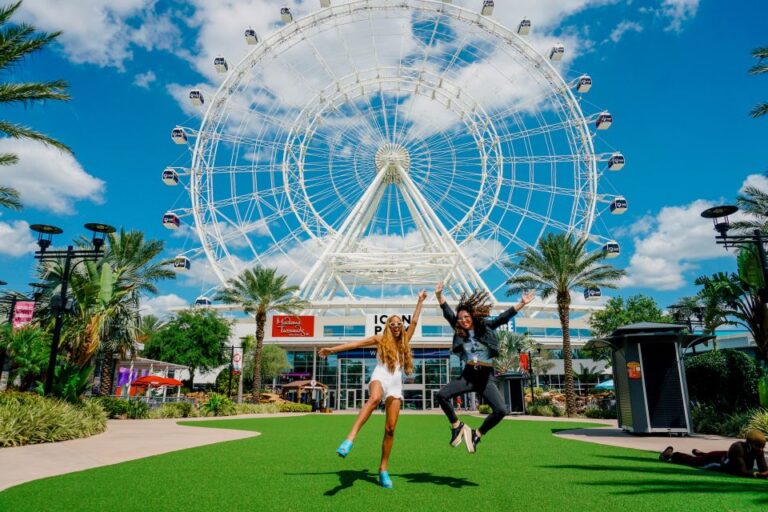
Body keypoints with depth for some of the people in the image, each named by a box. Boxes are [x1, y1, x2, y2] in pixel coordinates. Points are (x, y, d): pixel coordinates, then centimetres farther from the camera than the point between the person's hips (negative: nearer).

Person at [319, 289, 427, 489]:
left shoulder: (404, 341, 20)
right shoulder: (380, 339, 12)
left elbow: (414, 321, 22)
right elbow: (356, 344, 6)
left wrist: (420, 301, 24)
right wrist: (333, 349, 2)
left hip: (396, 385, 4)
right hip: (380, 378, -4)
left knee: (390, 428, -4)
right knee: (375, 398, -41)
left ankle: (383, 469, 6)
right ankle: (350, 439, -51)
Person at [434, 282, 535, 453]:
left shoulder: (485, 327, 3)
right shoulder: (460, 332, 6)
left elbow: (504, 317, -3)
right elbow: (448, 314, 0)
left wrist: (522, 303, -10)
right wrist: (439, 295, -9)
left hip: (486, 376, -1)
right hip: (468, 375, 1)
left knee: (501, 410, -19)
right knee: (441, 395, -18)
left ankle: (477, 435, 6)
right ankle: (457, 426, 5)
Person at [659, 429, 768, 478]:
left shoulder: (758, 450, -27)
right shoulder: (738, 447, -46)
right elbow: (742, 471, -48)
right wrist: (757, 474, -62)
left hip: (728, 461, 6)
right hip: (720, 461, -6)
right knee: (692, 461, 22)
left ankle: (698, 452, 77)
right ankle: (670, 454, 51)